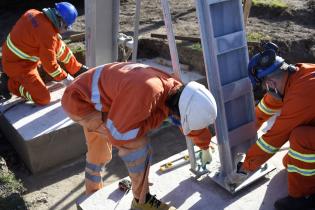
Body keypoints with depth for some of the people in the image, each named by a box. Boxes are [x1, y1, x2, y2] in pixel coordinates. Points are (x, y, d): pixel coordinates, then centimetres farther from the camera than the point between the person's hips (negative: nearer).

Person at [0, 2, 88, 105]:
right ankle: (9, 84, 4)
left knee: (58, 45, 7)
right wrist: (64, 77, -8)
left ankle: (77, 70, 19)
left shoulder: (33, 13, -5)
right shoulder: (47, 34, -30)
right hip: (18, 65, -9)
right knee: (44, 99, -7)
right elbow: (50, 64, -23)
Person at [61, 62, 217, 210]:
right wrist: (161, 113, -25)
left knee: (99, 155, 25)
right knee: (137, 143, -18)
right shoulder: (147, 91, -39)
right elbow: (119, 135, -29)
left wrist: (205, 148, 28)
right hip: (79, 101, -8)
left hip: (89, 94, 8)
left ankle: (93, 195, 51)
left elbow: (193, 121, 10)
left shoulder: (176, 89, -10)